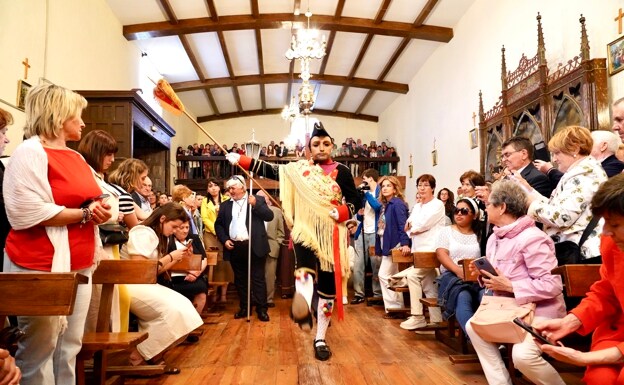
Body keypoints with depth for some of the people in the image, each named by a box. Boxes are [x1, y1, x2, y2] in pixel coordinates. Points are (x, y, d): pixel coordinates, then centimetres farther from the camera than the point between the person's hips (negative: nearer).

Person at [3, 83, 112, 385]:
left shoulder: (76, 157, 16)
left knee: (70, 346, 13)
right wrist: (85, 214, -15)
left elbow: (88, 200, 24)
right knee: (40, 348, 0)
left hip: (79, 264, 8)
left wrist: (101, 211, 1)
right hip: (42, 266, -8)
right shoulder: (30, 153, -9)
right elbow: (29, 212, -20)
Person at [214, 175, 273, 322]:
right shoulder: (225, 205, 12)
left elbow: (269, 216, -8)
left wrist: (255, 204, -18)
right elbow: (218, 224, 12)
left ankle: (262, 309, 8)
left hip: (254, 246, -4)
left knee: (258, 279, 1)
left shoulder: (258, 200, 2)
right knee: (240, 279, 12)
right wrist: (224, 240, -2)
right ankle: (244, 307, 23)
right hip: (234, 248, 4)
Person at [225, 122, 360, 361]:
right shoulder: (298, 169, 7)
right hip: (305, 229, 1)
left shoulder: (341, 171, 2)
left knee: (328, 286, 3)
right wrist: (242, 160, 9)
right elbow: (270, 170, 11)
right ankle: (302, 303, -53)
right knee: (305, 266, -33)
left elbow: (355, 202, 1)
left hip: (331, 235, -1)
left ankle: (320, 339, 15)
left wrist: (341, 212, -18)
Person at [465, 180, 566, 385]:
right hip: (509, 309, 9)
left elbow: (552, 285, -28)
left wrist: (509, 286, -25)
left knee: (523, 356, -28)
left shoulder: (532, 238, -23)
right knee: (473, 327, -4)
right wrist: (483, 273, -4)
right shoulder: (494, 238, 8)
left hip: (539, 311, -9)